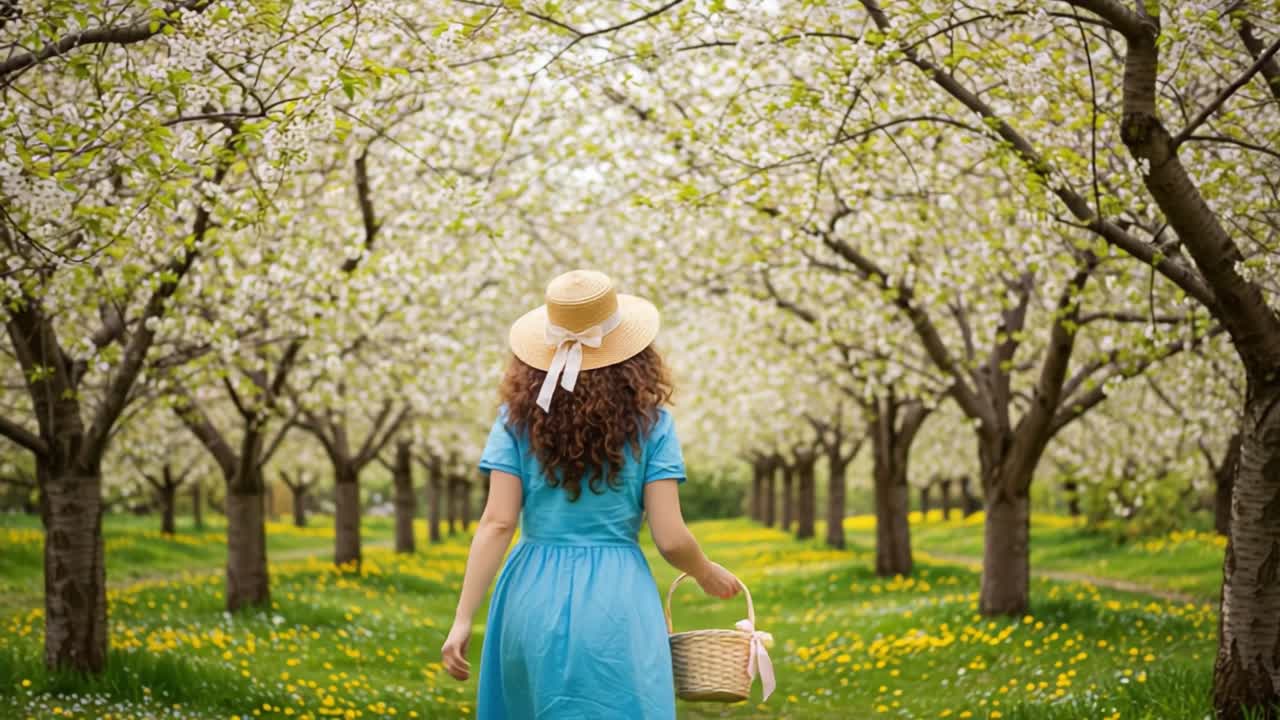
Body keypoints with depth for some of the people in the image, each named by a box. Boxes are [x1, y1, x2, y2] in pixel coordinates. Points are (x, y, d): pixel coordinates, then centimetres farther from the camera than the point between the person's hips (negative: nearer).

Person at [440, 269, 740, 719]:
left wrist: (463, 620, -6)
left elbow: (497, 524, -6)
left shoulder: (519, 418, 2)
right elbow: (670, 538, -4)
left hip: (534, 598, 2)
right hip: (617, 602, -2)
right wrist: (707, 575, 16)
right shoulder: (649, 422, -1)